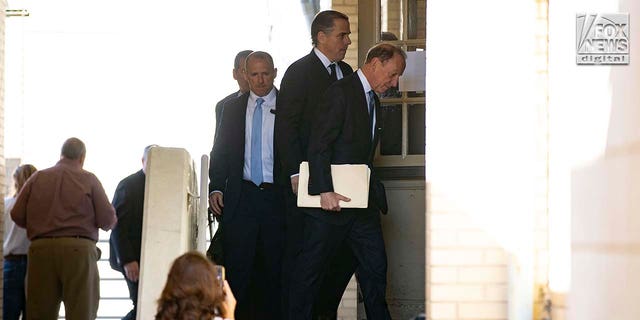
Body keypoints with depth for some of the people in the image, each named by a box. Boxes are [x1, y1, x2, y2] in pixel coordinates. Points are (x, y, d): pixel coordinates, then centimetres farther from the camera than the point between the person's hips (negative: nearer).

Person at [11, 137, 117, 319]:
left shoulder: (37, 178, 9)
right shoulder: (89, 179, 3)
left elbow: (17, 215, 4)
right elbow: (107, 219, -3)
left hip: (41, 249, 3)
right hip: (79, 249, -2)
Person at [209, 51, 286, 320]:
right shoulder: (232, 108, 10)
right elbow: (220, 151, 11)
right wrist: (216, 187, 0)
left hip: (278, 196, -1)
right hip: (241, 196, 1)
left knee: (275, 267, 5)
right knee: (237, 266, -2)